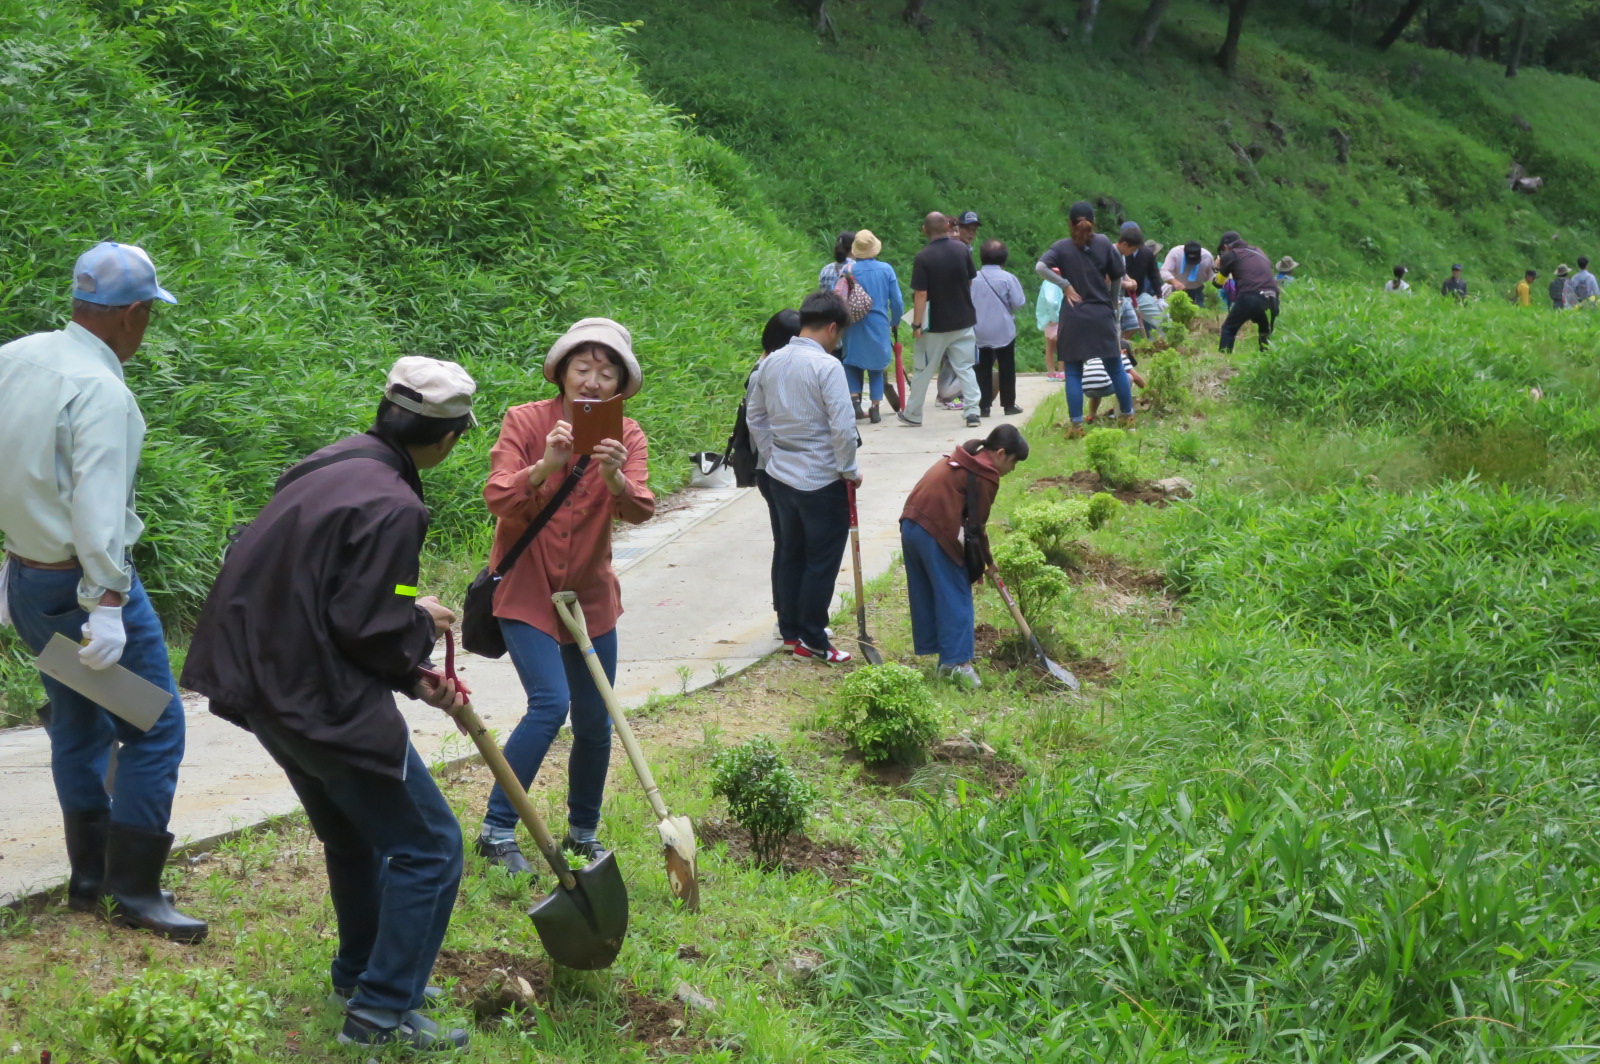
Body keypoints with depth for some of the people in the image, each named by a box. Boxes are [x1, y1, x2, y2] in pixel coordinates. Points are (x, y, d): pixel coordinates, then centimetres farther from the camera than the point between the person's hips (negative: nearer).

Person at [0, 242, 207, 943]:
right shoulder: (100, 390, -20)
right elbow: (98, 507, -24)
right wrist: (106, 604, -23)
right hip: (80, 583, -9)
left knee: (77, 724, 20)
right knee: (154, 727, -1)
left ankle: (88, 878, 28)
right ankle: (135, 890, 2)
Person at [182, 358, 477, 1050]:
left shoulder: (334, 468, 9)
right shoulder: (391, 506, -21)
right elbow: (366, 626, -22)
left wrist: (411, 678, 12)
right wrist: (423, 624, -1)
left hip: (269, 684, 10)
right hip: (324, 703, -10)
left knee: (352, 835, 27)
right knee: (429, 847, 1)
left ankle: (359, 975, 42)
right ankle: (381, 1012, 4)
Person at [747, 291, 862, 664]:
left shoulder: (771, 363, 3)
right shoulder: (827, 367, -19)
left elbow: (756, 418, 12)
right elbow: (842, 427, -21)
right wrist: (850, 471, -7)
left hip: (781, 476, 7)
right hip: (823, 481, -7)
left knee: (790, 554, 18)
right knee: (822, 562, 4)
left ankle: (790, 629, 26)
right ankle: (812, 641, 9)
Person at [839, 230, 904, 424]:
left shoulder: (849, 271, -8)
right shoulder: (886, 269, -4)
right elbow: (897, 302, -2)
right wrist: (894, 322, 15)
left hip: (855, 328, -1)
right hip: (879, 326, 1)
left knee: (852, 366, 13)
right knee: (876, 369, 12)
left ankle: (855, 400, -5)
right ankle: (875, 410, 8)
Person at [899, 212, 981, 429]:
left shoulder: (923, 258, -16)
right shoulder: (962, 249, -2)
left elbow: (921, 294, -19)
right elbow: (971, 281, 10)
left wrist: (916, 324, -15)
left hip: (936, 324, -3)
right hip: (963, 320, 3)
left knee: (923, 370, 9)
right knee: (966, 368, 8)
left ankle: (912, 413, 19)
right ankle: (972, 412, 1)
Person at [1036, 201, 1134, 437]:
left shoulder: (1062, 247, -3)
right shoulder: (1103, 243, 0)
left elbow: (1040, 267, -20)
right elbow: (1117, 277, 4)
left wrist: (1065, 285, -11)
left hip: (1073, 319, -1)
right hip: (1103, 316, 1)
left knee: (1073, 373, 4)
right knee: (1115, 368, 12)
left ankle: (1077, 425, -1)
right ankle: (1128, 417, 20)